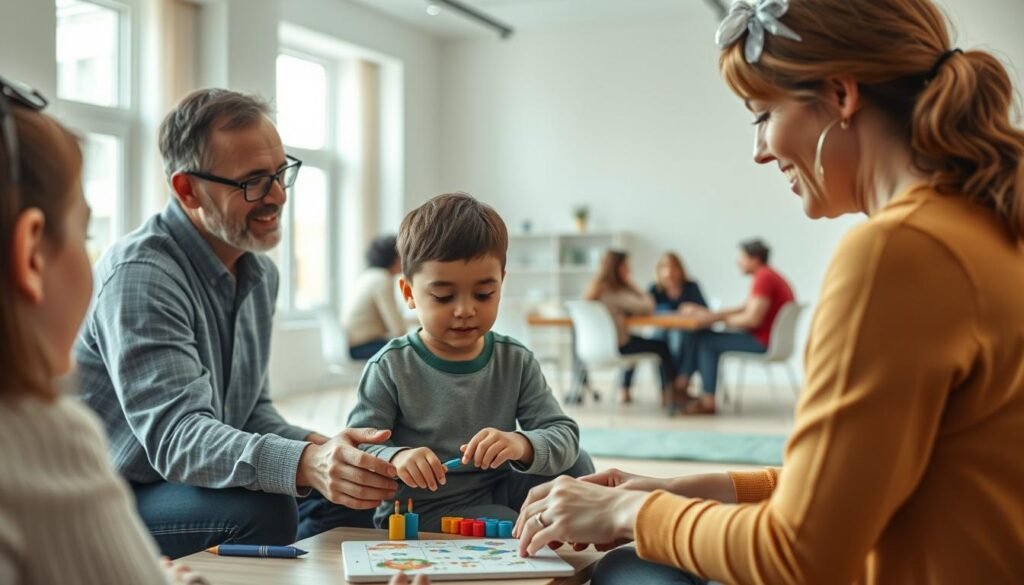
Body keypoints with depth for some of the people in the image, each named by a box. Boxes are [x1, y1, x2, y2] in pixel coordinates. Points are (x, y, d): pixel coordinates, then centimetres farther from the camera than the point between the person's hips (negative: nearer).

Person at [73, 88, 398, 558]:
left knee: (345, 494, -3)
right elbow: (174, 434, -33)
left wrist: (320, 449, -9)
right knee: (261, 510, -31)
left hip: (181, 487, 9)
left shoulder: (260, 272, 7)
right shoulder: (141, 275, -23)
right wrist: (303, 464, -48)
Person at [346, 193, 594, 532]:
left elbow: (564, 436, -7)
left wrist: (522, 445, -31)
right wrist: (394, 459, -36)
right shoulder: (391, 367, -10)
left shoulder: (516, 362, -1)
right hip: (417, 512, -4)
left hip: (497, 495, 4)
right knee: (506, 526, -28)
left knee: (577, 465, -12)